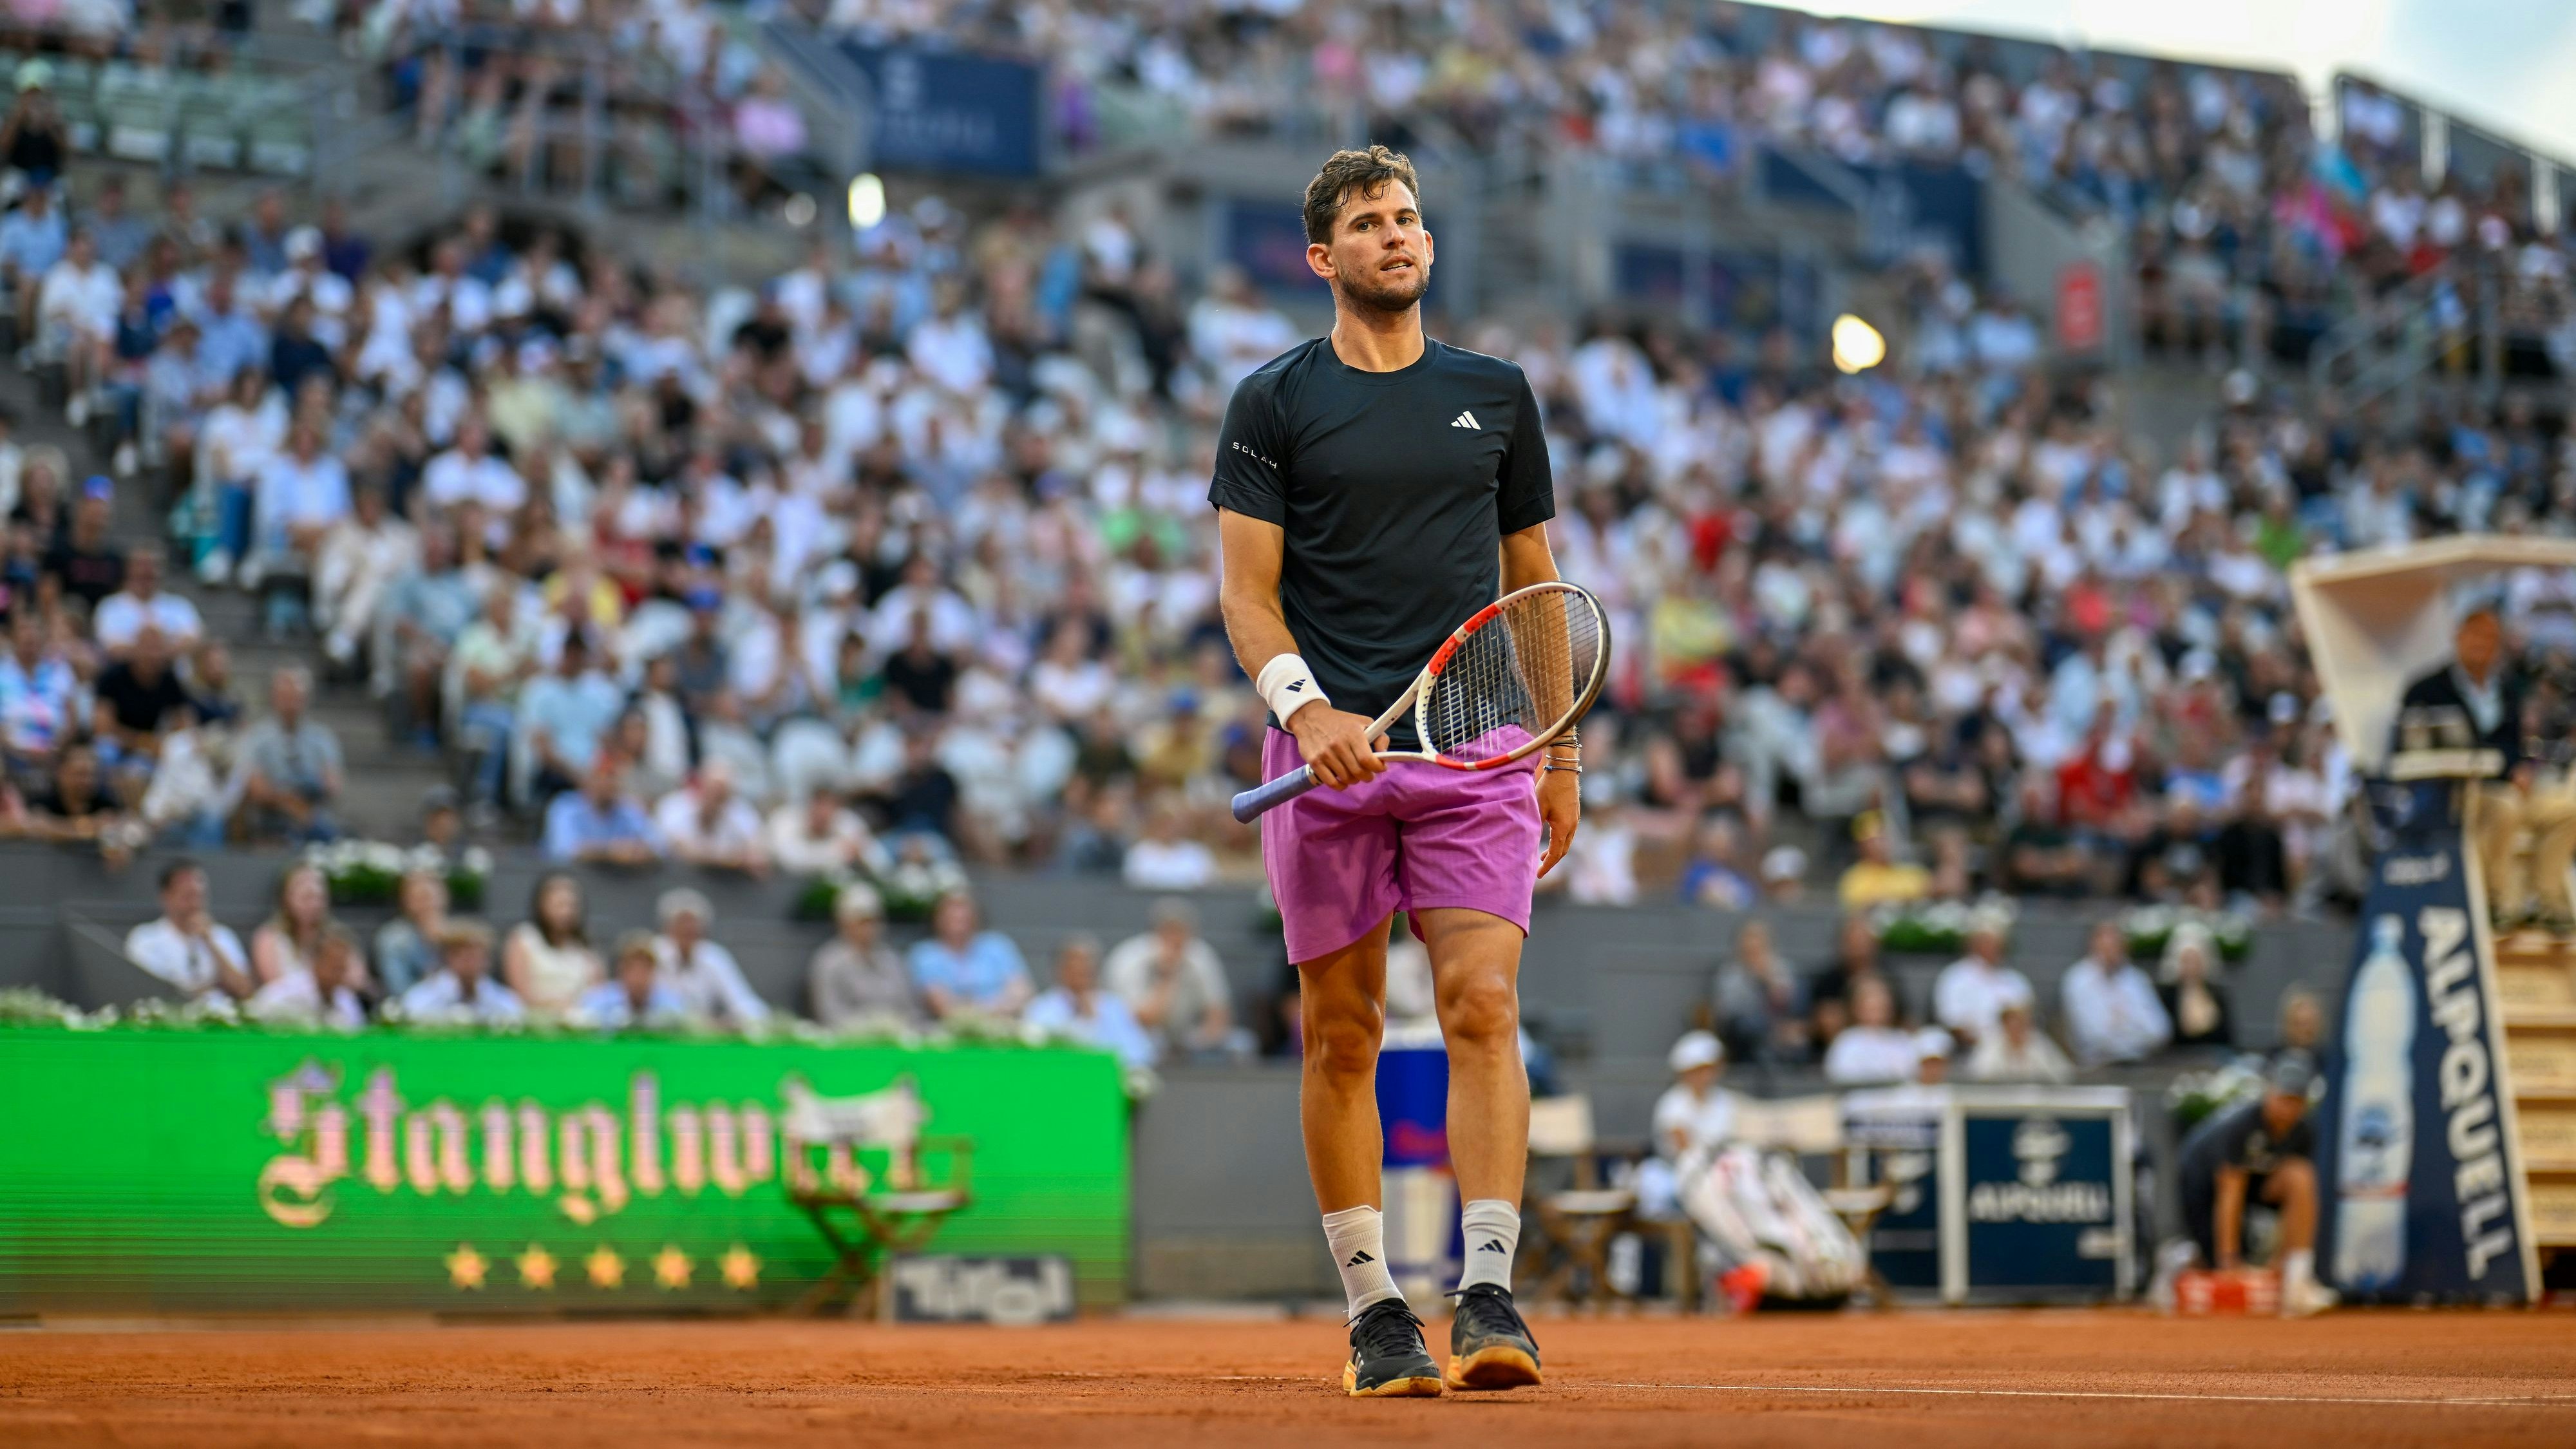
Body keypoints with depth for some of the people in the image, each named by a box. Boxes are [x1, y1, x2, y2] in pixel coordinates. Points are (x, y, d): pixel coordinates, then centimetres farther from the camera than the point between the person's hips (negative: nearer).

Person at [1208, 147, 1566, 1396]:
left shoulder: (1496, 394, 14)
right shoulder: (1275, 401, 6)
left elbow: (1534, 582, 19)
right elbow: (1248, 591, 0)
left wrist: (1563, 753, 16)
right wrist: (1305, 707, -17)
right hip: (1326, 750, -1)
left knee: (1483, 1010, -12)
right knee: (1340, 1034, 2)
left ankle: (1489, 1294, -14)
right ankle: (1371, 1306, 11)